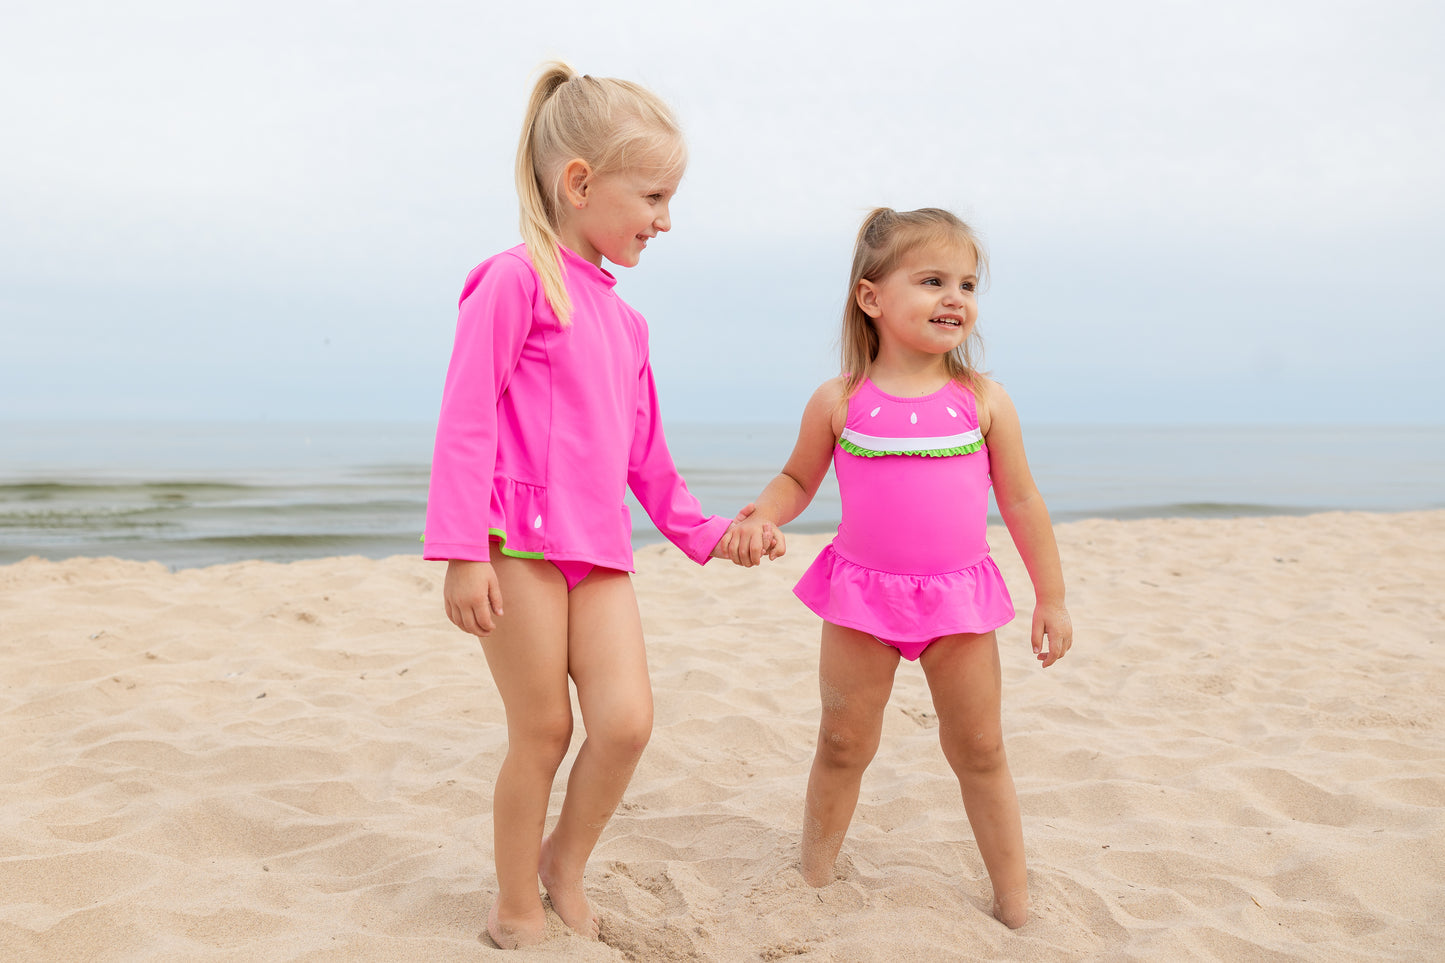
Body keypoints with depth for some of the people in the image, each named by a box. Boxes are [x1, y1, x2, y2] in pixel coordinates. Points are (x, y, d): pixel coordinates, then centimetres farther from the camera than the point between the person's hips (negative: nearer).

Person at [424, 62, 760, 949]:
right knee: (543, 732, 2)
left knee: (627, 720, -4)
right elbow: (466, 422, -11)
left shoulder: (623, 317, 17)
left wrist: (702, 530, 22)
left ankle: (564, 867, 22)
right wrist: (462, 552, -16)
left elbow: (646, 452, 23)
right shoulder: (515, 280, -7)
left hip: (600, 551, 7)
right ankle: (517, 910, 23)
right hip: (521, 544, -6)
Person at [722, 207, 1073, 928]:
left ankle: (1014, 904, 26)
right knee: (844, 746, 11)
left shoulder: (983, 400, -3)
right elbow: (797, 478, 9)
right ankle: (814, 883, 31)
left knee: (980, 751, 11)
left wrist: (1052, 598, 5)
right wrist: (760, 520, -12)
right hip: (862, 597, 0)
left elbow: (1021, 501, 3)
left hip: (959, 600, 1)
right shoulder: (839, 402, -5)